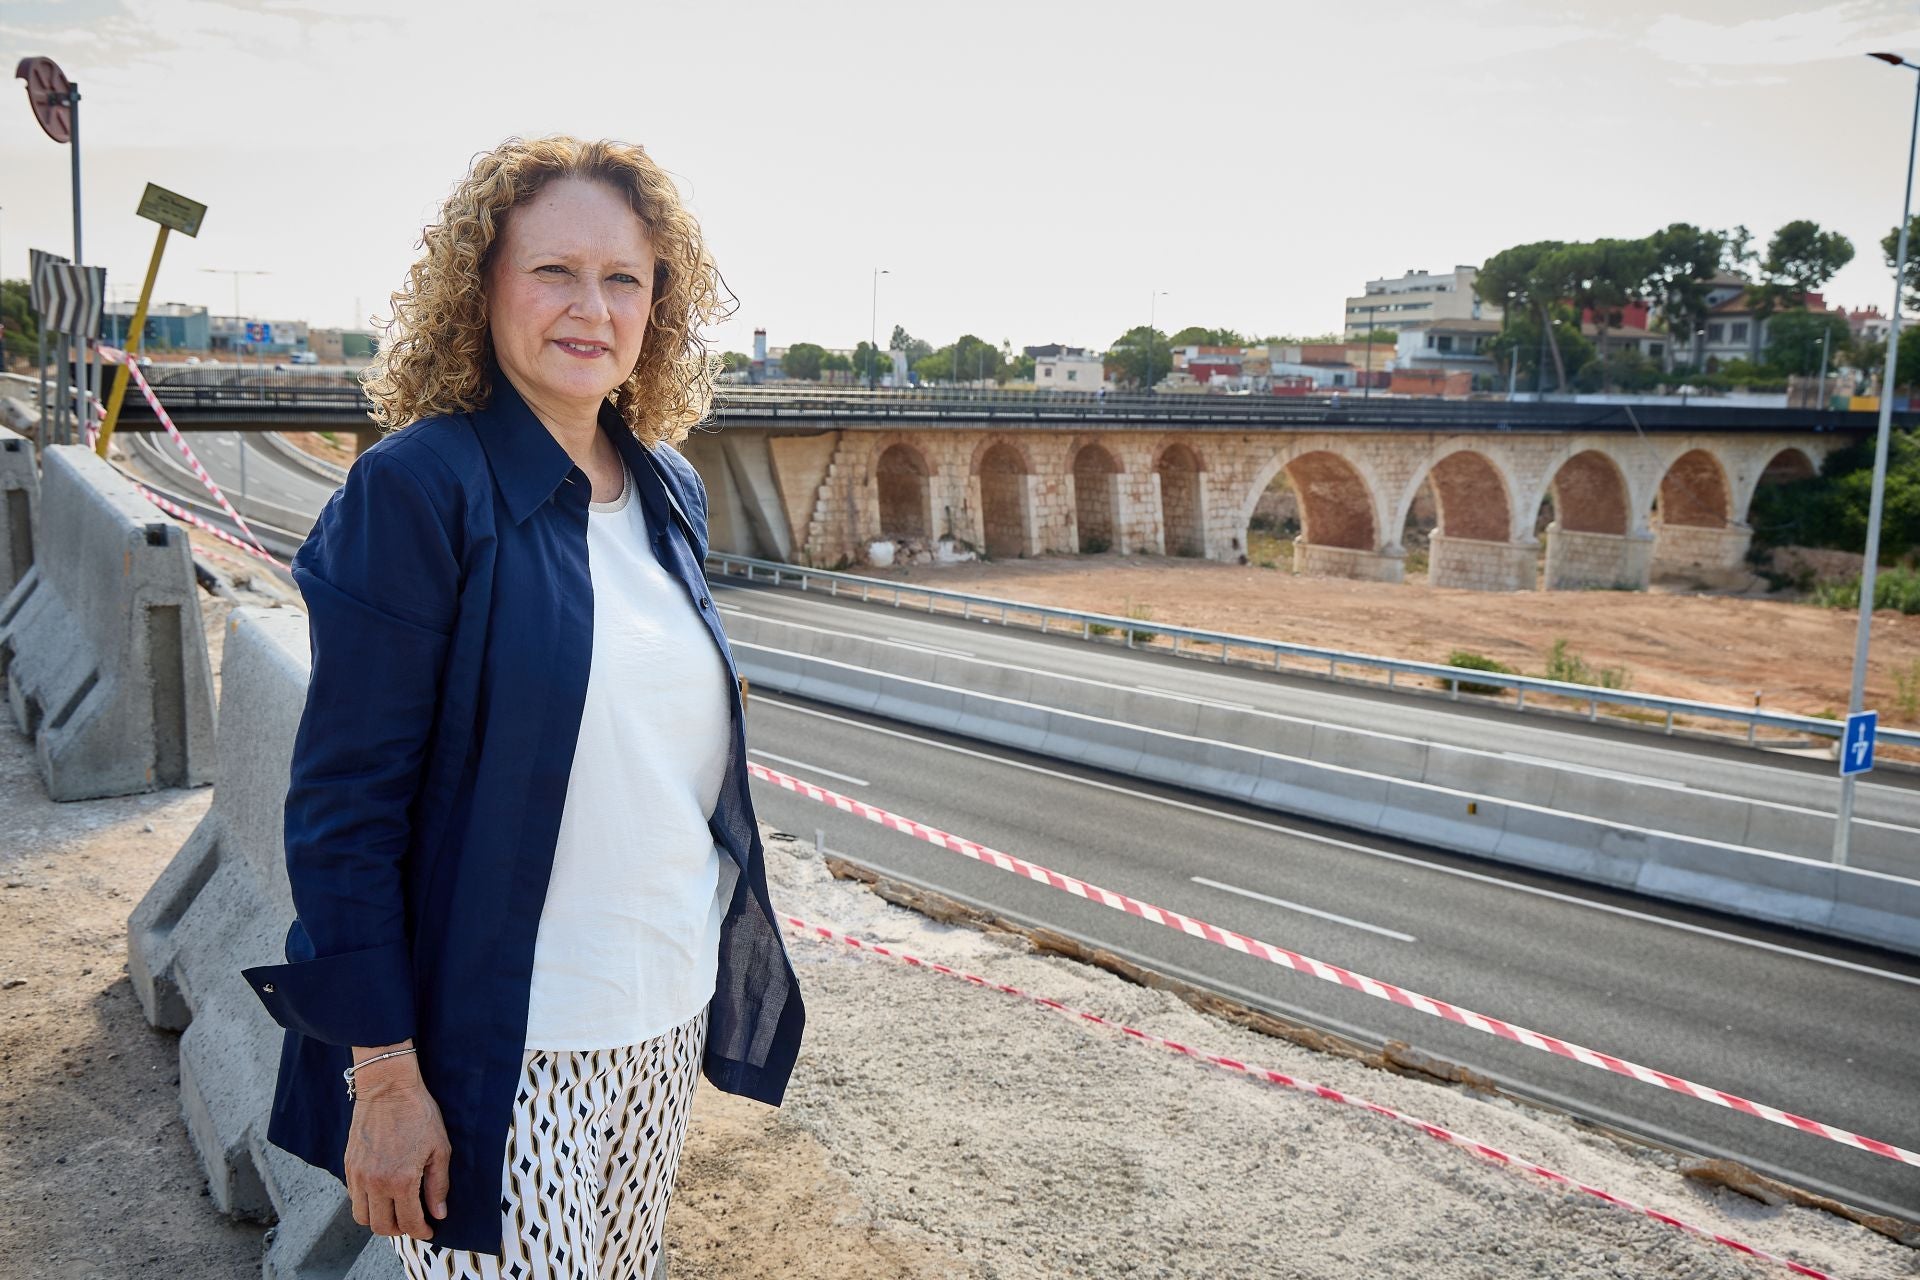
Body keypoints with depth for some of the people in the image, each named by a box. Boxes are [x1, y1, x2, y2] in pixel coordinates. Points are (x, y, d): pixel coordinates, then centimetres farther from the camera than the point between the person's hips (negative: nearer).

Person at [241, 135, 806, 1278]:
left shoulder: (671, 491, 4)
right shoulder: (419, 488, -15)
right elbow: (346, 801, -15)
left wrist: (726, 957, 14)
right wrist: (385, 1074, -14)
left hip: (666, 1015, 6)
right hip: (499, 1050, -6)